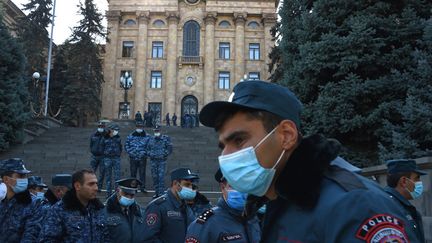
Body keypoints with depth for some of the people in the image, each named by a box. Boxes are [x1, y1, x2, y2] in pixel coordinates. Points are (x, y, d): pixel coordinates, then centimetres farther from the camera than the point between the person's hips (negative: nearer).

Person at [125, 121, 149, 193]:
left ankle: (143, 187, 7)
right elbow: (126, 145, 7)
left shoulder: (147, 137, 2)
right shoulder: (131, 136, 5)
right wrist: (130, 152, -6)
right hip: (133, 158, 1)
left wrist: (144, 152, -10)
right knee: (133, 173, 6)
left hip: (142, 158, -1)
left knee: (142, 173, 0)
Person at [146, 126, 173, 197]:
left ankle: (161, 193, -7)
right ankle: (156, 192, 18)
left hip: (162, 161, -4)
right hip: (153, 161, 4)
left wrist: (164, 155, -9)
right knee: (154, 177, 8)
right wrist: (150, 154, -1)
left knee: (161, 177, -10)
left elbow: (170, 149, 0)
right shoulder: (151, 139, 10)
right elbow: (147, 149, 16)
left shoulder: (165, 139, 1)